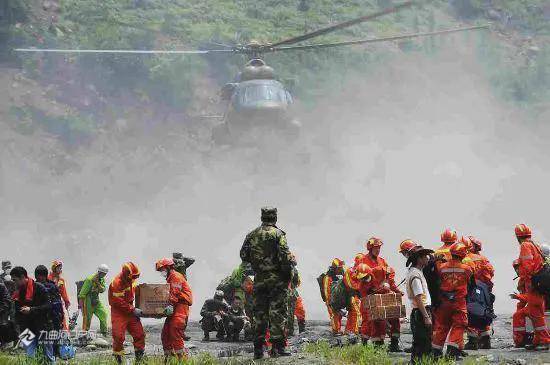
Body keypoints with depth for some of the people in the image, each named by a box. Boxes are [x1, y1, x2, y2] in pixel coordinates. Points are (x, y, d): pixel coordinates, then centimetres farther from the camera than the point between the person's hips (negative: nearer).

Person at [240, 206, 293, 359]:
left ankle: (258, 349, 9)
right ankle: (277, 347, -8)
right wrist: (289, 273, -3)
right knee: (278, 312, -3)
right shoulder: (278, 234, -8)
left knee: (259, 313, 9)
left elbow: (243, 255, 9)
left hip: (259, 279, 4)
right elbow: (285, 256, -15)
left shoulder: (252, 235, 6)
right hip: (277, 279, -4)